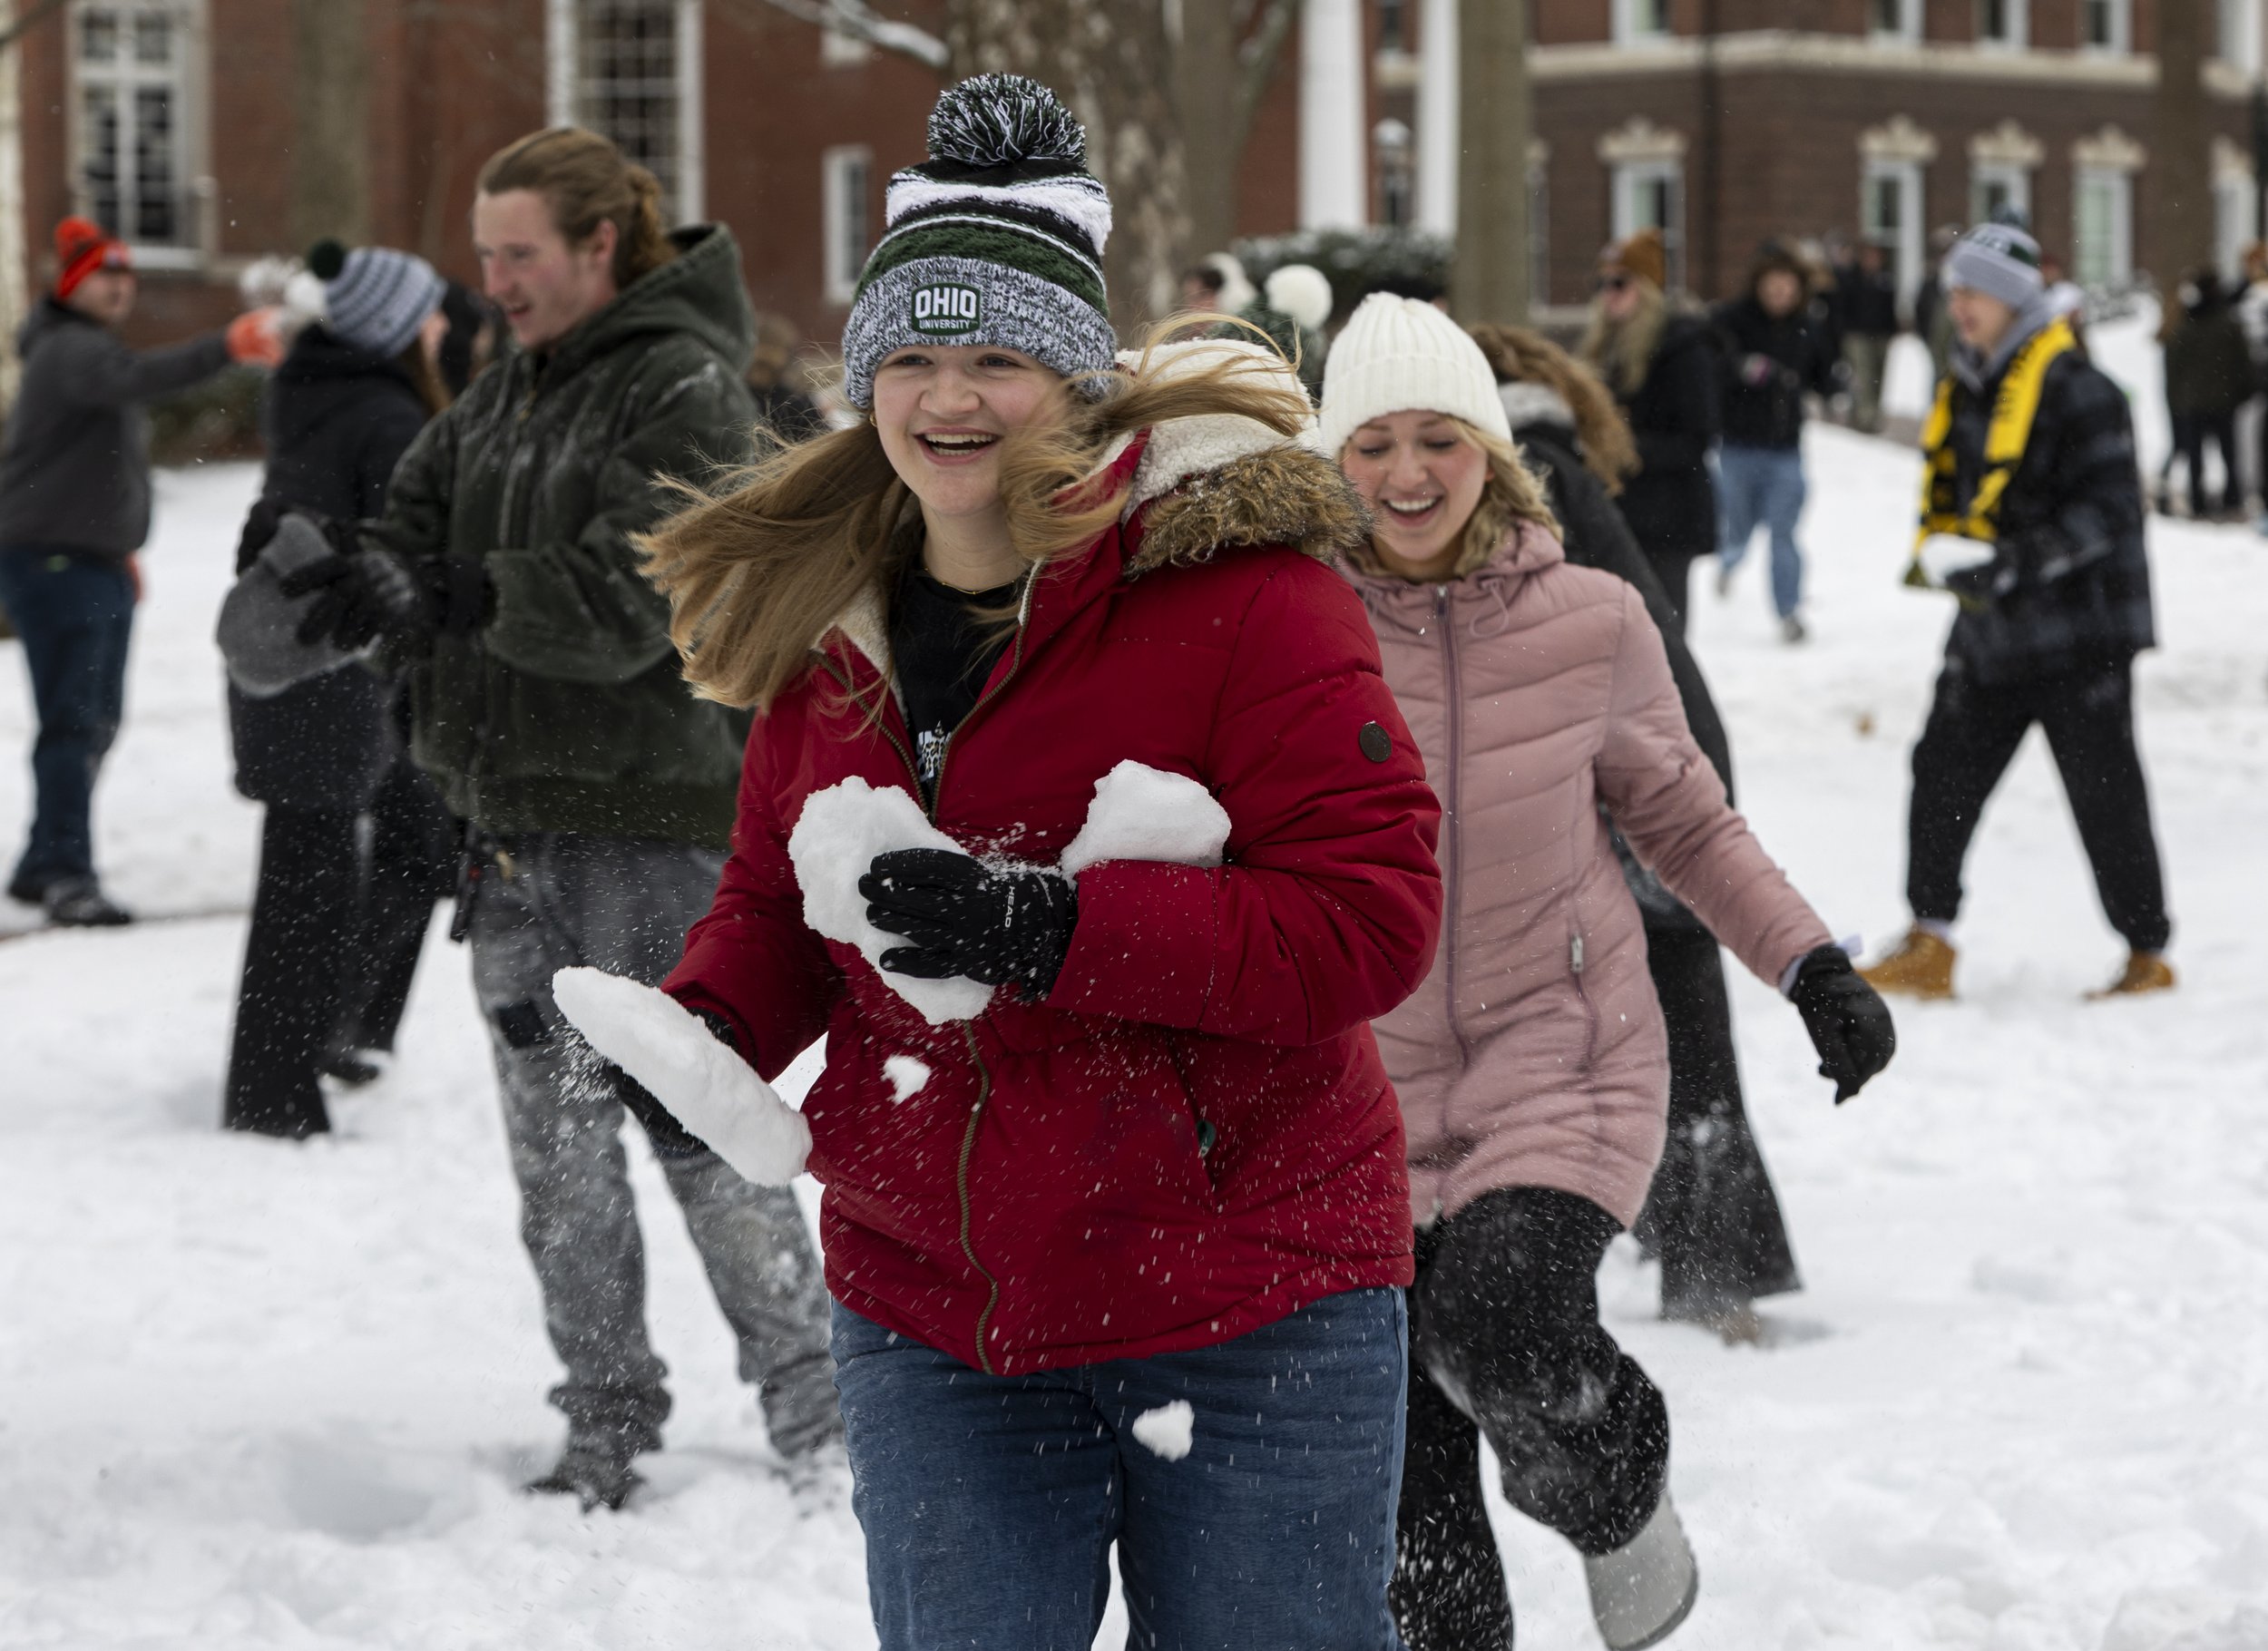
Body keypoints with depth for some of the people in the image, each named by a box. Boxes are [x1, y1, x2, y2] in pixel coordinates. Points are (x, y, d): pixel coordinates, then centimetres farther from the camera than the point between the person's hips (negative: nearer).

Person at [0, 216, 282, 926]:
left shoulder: (94, 348, 18)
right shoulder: (67, 350, -15)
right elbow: (137, 376, -38)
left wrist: (121, 545, 28)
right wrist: (223, 349, -52)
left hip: (98, 559, 10)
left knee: (97, 721, 13)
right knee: (72, 720, -12)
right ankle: (66, 872, -12)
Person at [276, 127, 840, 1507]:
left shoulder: (687, 390, -11)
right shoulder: (504, 396, 15)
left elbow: (627, 602, -20)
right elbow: (417, 512, 9)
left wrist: (447, 597, -27)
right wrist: (378, 570, -14)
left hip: (653, 821, -8)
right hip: (515, 816, 8)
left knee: (693, 1121, -4)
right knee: (555, 1145, 9)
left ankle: (815, 1410, 9)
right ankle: (608, 1432, 17)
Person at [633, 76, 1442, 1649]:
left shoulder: (1237, 586, -13)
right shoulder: (826, 617, 5)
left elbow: (1374, 913, -19)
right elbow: (780, 895, 19)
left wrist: (1060, 927, -28)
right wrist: (707, 1029, -3)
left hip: (1247, 1322, -5)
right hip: (930, 1321, 5)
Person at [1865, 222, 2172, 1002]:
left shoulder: (2077, 390, -14)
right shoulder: (1965, 388, 11)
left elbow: (2108, 508, -19)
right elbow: (1948, 489, 20)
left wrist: (2010, 562, -26)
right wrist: (1942, 550, -3)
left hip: (2079, 636, -8)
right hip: (1992, 632, 8)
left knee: (2104, 793, 0)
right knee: (1942, 774, 5)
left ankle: (2148, 955, 13)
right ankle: (1928, 949, 11)